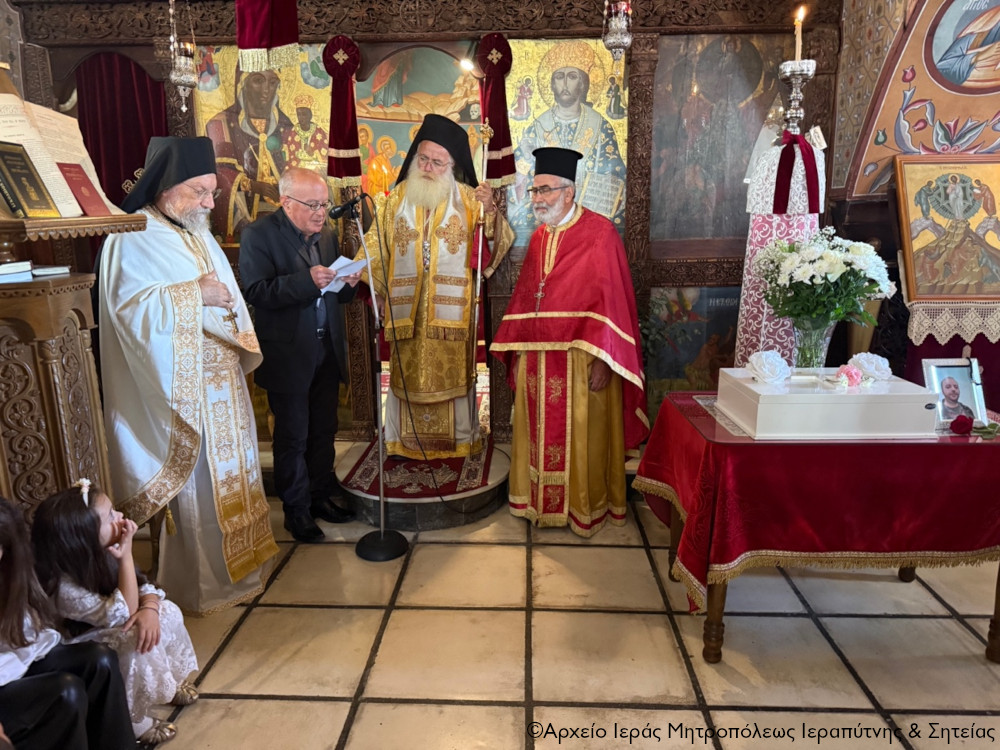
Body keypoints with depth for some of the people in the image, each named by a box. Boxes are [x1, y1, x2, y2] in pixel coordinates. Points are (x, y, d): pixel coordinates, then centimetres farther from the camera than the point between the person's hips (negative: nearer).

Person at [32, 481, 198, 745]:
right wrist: (126, 555, -38)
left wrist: (149, 609, -32)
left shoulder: (97, 555, -14)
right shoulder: (63, 588, -37)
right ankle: (132, 720, -8)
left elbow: (144, 586, -8)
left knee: (168, 611, -8)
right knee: (139, 643, -30)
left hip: (102, 634, 8)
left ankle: (168, 680, 14)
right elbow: (125, 613, -32)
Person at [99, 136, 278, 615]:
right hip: (179, 390, -8)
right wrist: (195, 295, -20)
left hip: (221, 384, 8)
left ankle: (231, 565, 31)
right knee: (193, 484, 0)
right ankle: (196, 585, 17)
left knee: (226, 476, 15)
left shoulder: (197, 235, 14)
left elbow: (229, 300, 16)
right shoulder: (132, 240, -11)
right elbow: (130, 307, -22)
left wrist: (229, 306, -3)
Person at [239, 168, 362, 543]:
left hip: (327, 350, 6)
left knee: (323, 430, 14)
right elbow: (256, 292, -19)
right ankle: (296, 509, 21)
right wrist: (306, 280, -29)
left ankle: (320, 496, 31)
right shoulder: (259, 234, -8)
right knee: (293, 437, 6)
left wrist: (348, 284, -6)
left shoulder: (326, 234, 11)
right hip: (288, 354, -6)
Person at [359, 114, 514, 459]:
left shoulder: (468, 199, 1)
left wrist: (490, 210, -25)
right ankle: (404, 441, 23)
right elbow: (376, 246, 6)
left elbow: (499, 243, -8)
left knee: (453, 373, 6)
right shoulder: (396, 199, 8)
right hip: (407, 309, 2)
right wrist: (358, 273, -11)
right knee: (408, 374, 9)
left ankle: (460, 440, 22)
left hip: (452, 309, -2)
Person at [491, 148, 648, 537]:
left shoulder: (600, 233, -9)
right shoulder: (539, 236, 11)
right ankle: (541, 501, 28)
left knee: (581, 433, 4)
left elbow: (612, 299, -14)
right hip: (537, 356, 6)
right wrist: (516, 349, 9)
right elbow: (524, 295, 14)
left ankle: (585, 505, 22)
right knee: (540, 430, 13)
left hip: (579, 358, -6)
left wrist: (601, 357, -19)